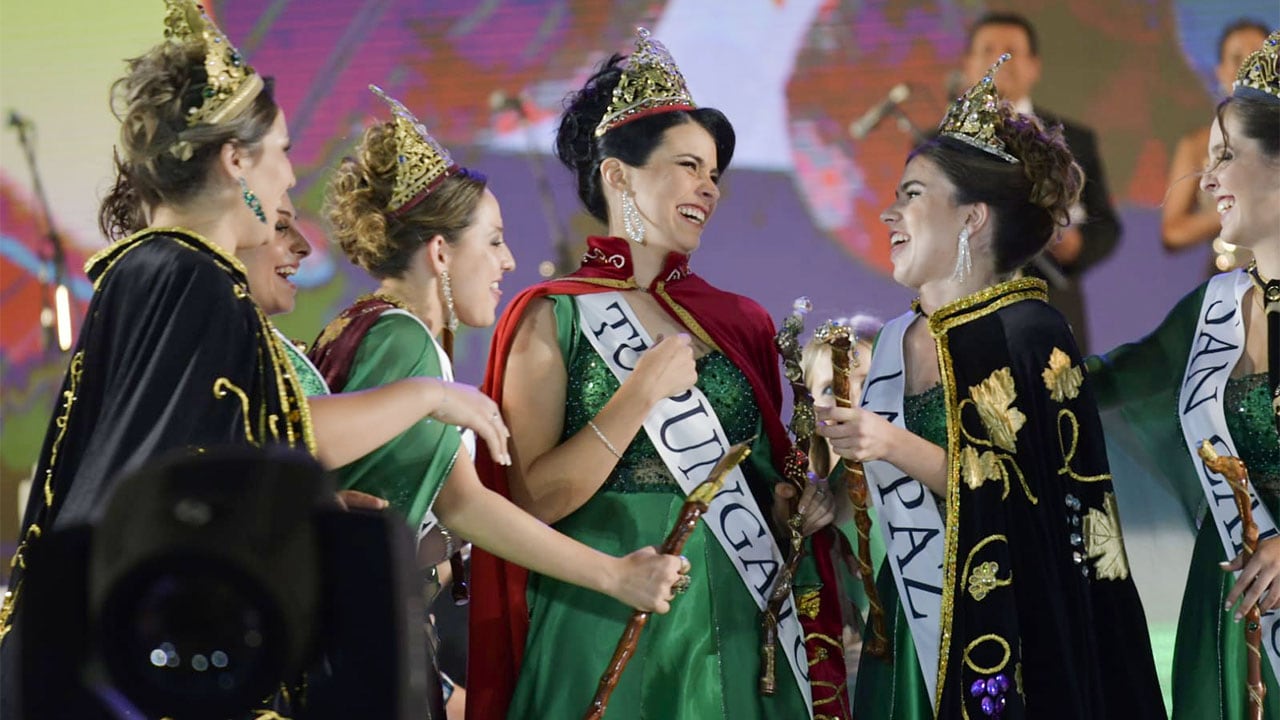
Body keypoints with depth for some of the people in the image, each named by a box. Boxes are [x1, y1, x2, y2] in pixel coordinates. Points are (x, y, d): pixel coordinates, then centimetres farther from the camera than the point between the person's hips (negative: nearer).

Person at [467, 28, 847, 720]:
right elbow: (532, 500, -12)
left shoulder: (738, 324, 10)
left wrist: (793, 506, -1)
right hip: (606, 637, -5)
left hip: (734, 637, 5)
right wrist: (642, 390, -17)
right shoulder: (552, 318, -4)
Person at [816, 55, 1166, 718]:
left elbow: (1033, 497, -18)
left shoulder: (1029, 334, -10)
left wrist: (897, 447, -23)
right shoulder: (899, 340, 10)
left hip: (1004, 631, -6)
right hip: (913, 628, 6)